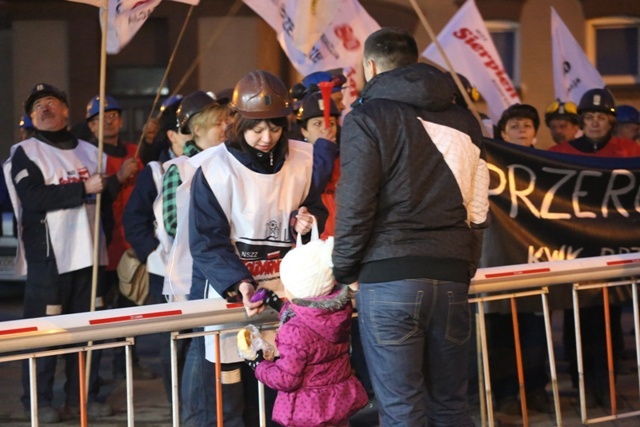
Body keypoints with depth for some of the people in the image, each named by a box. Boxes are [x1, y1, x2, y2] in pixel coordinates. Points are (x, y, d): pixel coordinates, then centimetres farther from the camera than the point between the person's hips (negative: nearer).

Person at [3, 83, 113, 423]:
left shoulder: (89, 152, 16)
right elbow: (34, 198, -17)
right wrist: (83, 188, -17)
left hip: (88, 254, 5)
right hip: (47, 257, -5)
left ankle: (84, 395, 15)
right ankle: (39, 401, 3)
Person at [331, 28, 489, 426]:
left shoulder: (369, 118, -2)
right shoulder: (463, 120, 15)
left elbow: (355, 205, -8)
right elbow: (477, 207, 17)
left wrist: (345, 270, 4)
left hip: (389, 277, -5)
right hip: (452, 277, 5)